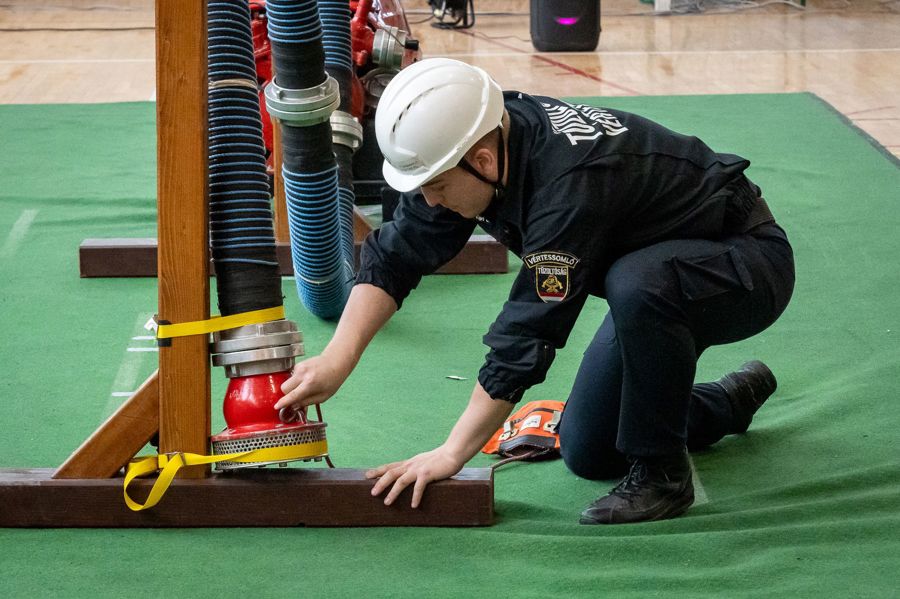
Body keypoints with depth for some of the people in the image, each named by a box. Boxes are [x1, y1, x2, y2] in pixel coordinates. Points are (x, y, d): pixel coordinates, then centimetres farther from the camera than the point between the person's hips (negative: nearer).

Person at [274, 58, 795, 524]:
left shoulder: (569, 184, -38)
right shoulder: (465, 150, -14)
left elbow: (529, 336, -36)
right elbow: (396, 255, -8)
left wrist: (450, 454, -29)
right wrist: (337, 360, -20)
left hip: (749, 262, -9)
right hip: (657, 266, 9)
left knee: (637, 284, -41)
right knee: (588, 454, 6)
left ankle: (662, 474, -21)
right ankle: (731, 402, 32)